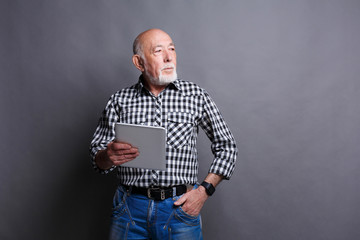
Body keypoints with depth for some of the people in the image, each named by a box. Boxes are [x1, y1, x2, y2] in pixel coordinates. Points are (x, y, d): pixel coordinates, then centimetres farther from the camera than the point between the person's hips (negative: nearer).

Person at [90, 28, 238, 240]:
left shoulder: (195, 95, 1)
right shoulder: (120, 101, 2)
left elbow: (226, 146, 6)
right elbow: (97, 156, 4)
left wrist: (204, 190, -4)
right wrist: (109, 155, -20)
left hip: (180, 208, 0)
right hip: (131, 207, 1)